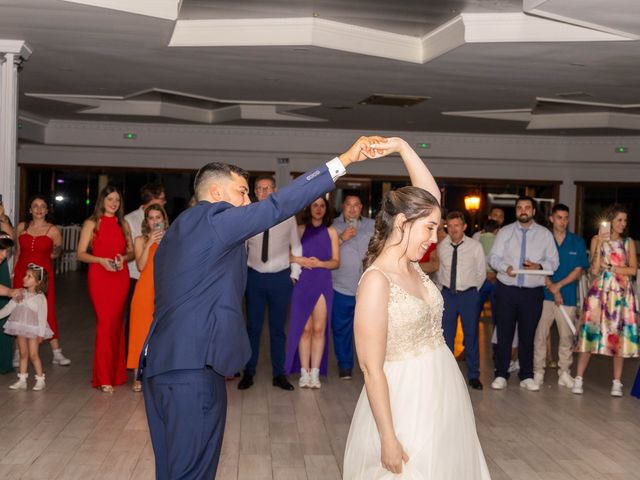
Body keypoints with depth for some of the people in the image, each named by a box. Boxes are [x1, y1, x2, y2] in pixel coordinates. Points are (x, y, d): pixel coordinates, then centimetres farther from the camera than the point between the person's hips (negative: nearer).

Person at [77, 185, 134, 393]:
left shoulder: (123, 224, 13)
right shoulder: (91, 223, 3)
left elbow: (131, 251, 14)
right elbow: (81, 254, -1)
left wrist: (123, 257, -7)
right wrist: (101, 260, -16)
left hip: (121, 277, 4)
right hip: (100, 277, -3)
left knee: (116, 323, 7)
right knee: (105, 323, -8)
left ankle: (116, 372, 19)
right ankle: (103, 378, -2)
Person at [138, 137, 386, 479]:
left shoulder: (177, 230, 21)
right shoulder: (213, 217, -7)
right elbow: (277, 206, -16)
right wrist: (343, 161, -14)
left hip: (160, 361, 10)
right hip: (193, 365, -10)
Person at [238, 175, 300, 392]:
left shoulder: (287, 217, -1)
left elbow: (296, 248, 7)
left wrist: (294, 274, 3)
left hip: (280, 278, 0)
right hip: (254, 277, 0)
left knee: (278, 328, 8)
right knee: (253, 327, 7)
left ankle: (279, 374, 19)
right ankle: (249, 373, 19)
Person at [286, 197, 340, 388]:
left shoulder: (331, 232, 8)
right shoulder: (300, 230, 6)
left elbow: (336, 262, 5)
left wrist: (320, 263, -11)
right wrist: (299, 260, -15)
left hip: (323, 283, 1)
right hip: (303, 283, -1)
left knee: (319, 328, -2)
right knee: (304, 328, -1)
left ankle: (315, 372, 3)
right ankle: (304, 372, 4)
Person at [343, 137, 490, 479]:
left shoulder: (412, 267, 2)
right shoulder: (376, 281, -20)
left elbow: (432, 195, 9)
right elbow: (371, 369, -20)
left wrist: (403, 147, 0)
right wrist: (389, 438, -20)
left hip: (442, 392, 8)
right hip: (406, 399, -8)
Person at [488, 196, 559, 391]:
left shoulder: (545, 234, 9)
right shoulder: (505, 232, 8)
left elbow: (553, 261, 6)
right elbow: (493, 257, 3)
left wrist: (539, 266, -14)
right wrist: (505, 267, -16)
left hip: (533, 292, 0)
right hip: (506, 290, 0)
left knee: (527, 335, 6)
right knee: (504, 334, 2)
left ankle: (526, 376, 17)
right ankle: (501, 375, 12)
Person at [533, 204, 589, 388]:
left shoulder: (577, 242, 6)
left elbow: (580, 269, 1)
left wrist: (559, 285, -10)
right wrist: (552, 289, -11)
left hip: (568, 295, 1)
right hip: (544, 295, -1)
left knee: (566, 336, 4)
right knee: (540, 335, 0)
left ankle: (564, 373, 14)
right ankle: (538, 372, 8)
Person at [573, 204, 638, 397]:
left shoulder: (629, 243, 8)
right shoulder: (597, 239, 3)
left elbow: (633, 269, 0)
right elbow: (594, 269, -7)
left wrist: (610, 267, -8)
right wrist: (600, 242, -12)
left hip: (622, 293, 2)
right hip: (600, 291, -2)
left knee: (619, 334, 1)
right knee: (591, 331, -4)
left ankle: (617, 382, 9)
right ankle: (579, 379, 1)